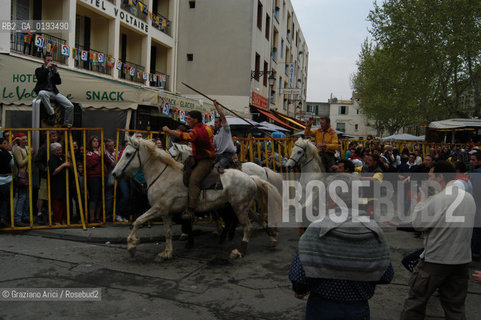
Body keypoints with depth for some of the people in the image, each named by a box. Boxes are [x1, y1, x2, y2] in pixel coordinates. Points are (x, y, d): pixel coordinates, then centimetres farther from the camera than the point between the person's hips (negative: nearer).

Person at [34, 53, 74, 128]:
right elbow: (40, 78, -10)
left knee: (70, 106, -14)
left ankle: (66, 125, -6)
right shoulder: (39, 70, 12)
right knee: (42, 93, -44)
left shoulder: (53, 71, 22)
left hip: (54, 92, 4)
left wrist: (56, 71, -1)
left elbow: (59, 82, 10)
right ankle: (51, 114, -36)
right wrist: (47, 68, -8)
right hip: (44, 91, -4)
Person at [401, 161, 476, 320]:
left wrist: (420, 201, 1)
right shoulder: (469, 198, 4)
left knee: (415, 301, 8)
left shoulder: (435, 200, -19)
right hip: (463, 260, 7)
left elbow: (418, 223, -13)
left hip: (435, 260, -6)